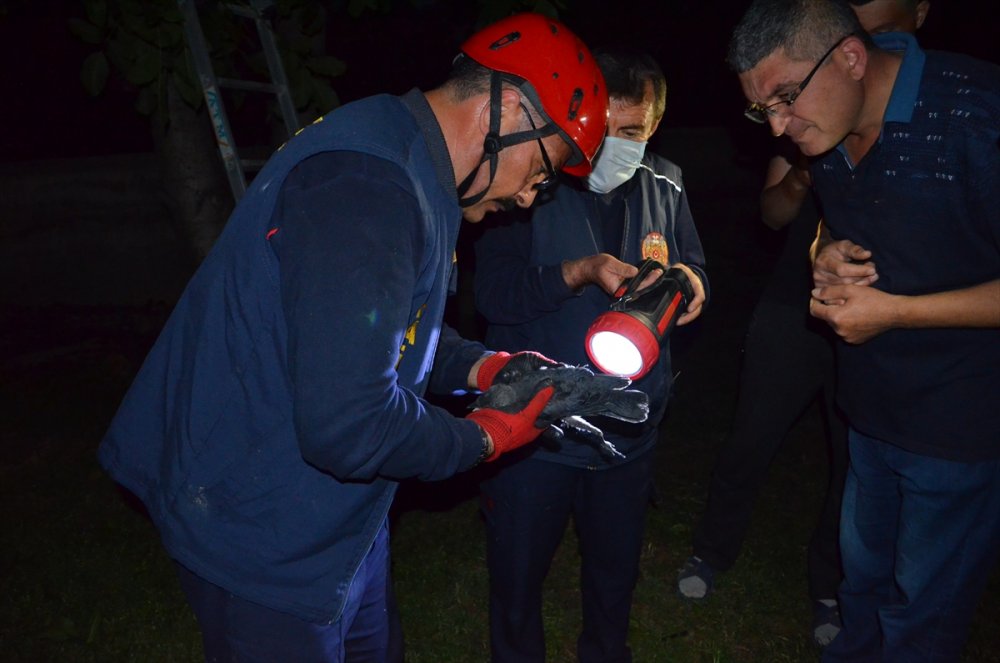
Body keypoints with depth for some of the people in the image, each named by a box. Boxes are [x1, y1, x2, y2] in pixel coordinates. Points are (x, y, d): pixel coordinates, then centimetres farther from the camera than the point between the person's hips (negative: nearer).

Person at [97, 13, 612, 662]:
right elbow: (347, 424, -34)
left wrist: (484, 368, 0)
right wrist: (486, 438, -18)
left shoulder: (408, 170, 5)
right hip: (266, 541, -10)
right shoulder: (365, 183, -30)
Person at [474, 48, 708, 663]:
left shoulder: (665, 185, 1)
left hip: (631, 430, 4)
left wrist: (689, 283, -15)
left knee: (617, 571, 23)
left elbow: (696, 273, 9)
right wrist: (580, 272, -32)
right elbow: (493, 293, -18)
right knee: (517, 575, 14)